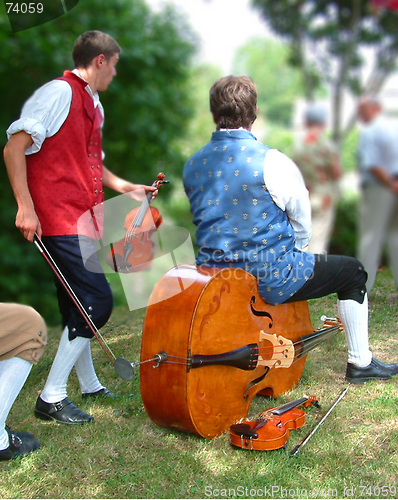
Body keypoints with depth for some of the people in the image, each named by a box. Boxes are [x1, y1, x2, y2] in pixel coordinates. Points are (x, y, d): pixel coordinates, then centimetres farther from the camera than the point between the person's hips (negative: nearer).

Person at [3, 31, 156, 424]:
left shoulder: (92, 103, 18)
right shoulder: (59, 93, -10)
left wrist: (126, 187, 28)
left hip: (82, 220, 9)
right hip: (61, 220, -9)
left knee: (78, 305, 16)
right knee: (97, 300, -12)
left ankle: (89, 385, 29)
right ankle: (51, 397, -4)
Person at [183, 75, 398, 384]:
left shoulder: (193, 165, 0)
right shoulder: (271, 161, -18)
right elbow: (302, 221, -8)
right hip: (268, 279, -6)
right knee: (352, 271, 15)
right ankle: (360, 362, 24)